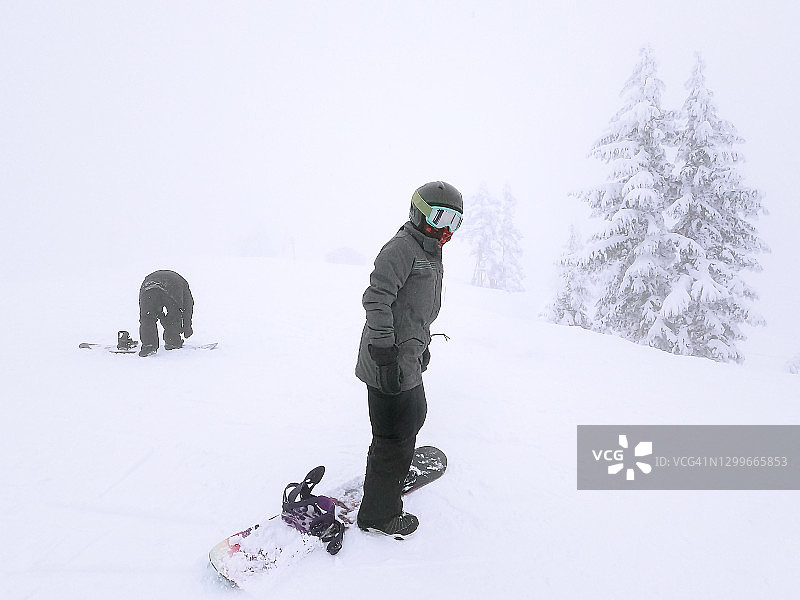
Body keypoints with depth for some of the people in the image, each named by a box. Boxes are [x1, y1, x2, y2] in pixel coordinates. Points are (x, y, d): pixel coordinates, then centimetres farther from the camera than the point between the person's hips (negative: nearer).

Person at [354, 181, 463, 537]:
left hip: (408, 362, 11)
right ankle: (377, 514, 17)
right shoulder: (402, 247, -16)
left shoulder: (431, 254, 17)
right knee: (395, 437, -1)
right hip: (389, 363, -11)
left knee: (414, 416, 27)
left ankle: (392, 475, 51)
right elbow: (377, 298, -24)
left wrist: (422, 345, 29)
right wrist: (385, 352, -26)